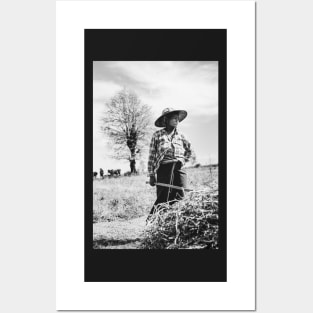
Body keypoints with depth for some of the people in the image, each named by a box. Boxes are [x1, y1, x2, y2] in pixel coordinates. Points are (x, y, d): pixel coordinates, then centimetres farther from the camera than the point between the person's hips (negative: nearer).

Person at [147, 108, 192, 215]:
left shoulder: (180, 136, 13)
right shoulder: (157, 135, 2)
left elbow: (189, 150, 30)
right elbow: (151, 156, 2)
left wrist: (184, 160, 15)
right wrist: (151, 175, -2)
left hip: (179, 169, 4)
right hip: (164, 169, -4)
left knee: (181, 198, -3)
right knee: (162, 199, -6)